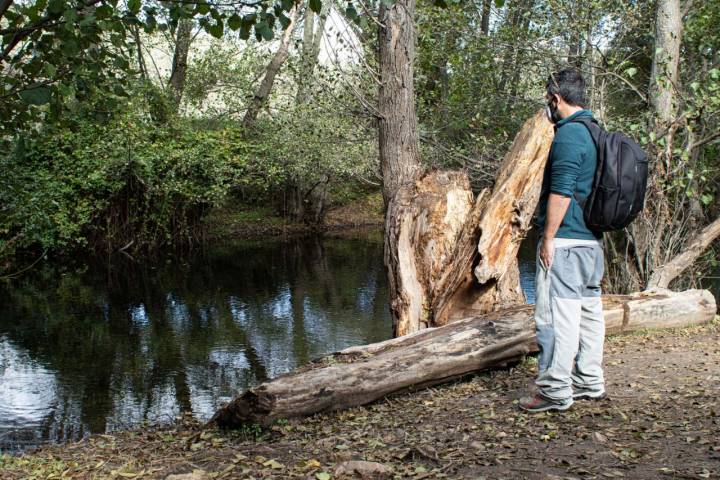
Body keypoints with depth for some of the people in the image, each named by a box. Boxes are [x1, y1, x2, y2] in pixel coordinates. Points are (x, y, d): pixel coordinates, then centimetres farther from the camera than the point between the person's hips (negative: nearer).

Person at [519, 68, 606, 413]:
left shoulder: (568, 135, -14)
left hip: (564, 242, -10)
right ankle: (589, 382, 23)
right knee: (588, 312, 14)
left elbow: (561, 192, -21)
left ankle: (555, 391, -2)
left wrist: (548, 238, -16)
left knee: (557, 316, -6)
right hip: (593, 241, 10)